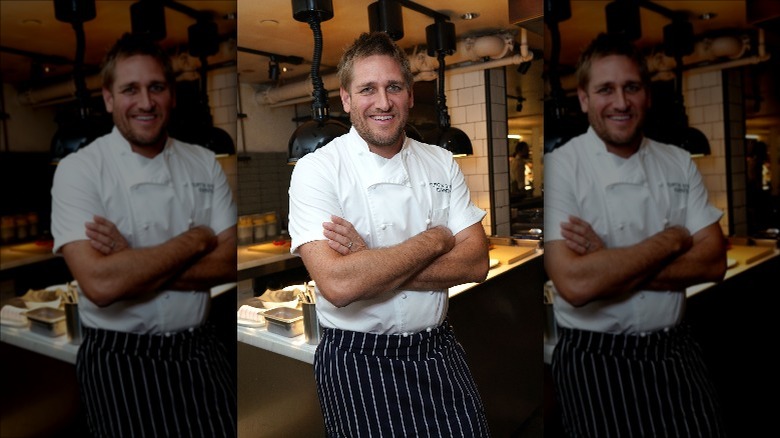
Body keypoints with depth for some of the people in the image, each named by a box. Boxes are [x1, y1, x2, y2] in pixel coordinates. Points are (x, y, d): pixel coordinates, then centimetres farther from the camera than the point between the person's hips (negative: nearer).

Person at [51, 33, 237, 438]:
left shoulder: (204, 163, 2)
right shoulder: (78, 169, -9)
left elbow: (229, 263, -5)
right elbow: (100, 283, -22)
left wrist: (135, 263, -16)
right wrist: (195, 241, -14)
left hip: (200, 351, 3)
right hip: (119, 362, -3)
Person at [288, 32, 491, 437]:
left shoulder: (441, 163, 2)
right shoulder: (316, 169, -12)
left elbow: (476, 262, -7)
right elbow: (337, 284, -25)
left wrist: (373, 264, -19)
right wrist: (435, 240, -15)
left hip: (439, 353, 4)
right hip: (357, 366, -3)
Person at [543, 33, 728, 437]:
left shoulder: (679, 163, 4)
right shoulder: (559, 167, -13)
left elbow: (714, 262, -3)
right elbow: (574, 283, -25)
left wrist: (611, 264, -17)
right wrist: (671, 241, -13)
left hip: (676, 349, 5)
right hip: (595, 360, -4)